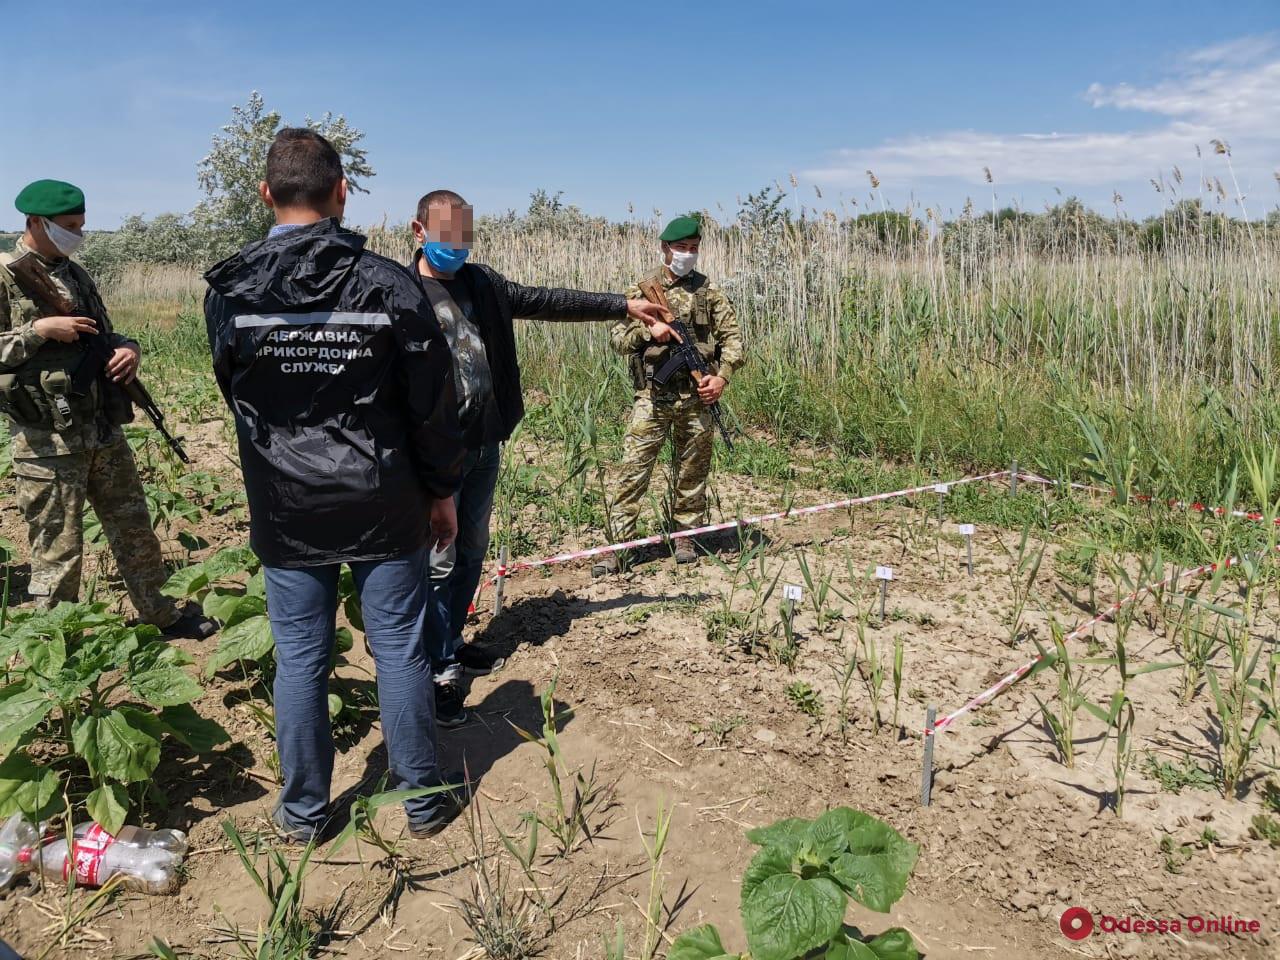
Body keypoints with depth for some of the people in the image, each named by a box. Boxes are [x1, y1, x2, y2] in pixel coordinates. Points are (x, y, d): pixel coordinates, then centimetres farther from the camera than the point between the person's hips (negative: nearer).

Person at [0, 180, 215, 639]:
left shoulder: (75, 274, 12)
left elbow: (102, 334, 20)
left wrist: (128, 348, -1)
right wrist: (41, 330, -18)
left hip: (104, 430, 7)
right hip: (46, 440, -7)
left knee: (135, 530, 17)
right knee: (58, 551, 2)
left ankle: (161, 616, 33)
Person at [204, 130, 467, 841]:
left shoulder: (228, 291, -6)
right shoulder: (390, 285, -11)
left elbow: (235, 400, 8)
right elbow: (433, 403, -7)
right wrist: (442, 490, 6)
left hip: (285, 511, 1)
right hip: (385, 505, -1)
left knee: (299, 659, 12)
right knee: (400, 651, 10)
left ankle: (303, 812, 27)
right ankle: (423, 802, 24)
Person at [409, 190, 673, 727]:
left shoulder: (482, 283, 11)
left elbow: (545, 301, 13)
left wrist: (623, 306, 12)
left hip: (485, 443, 7)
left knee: (473, 553, 16)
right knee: (440, 563, -2)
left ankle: (451, 643, 33)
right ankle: (443, 672, 10)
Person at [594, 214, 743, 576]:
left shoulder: (709, 292, 8)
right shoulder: (641, 290, 7)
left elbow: (732, 338, 6)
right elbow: (618, 337, 5)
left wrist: (722, 376, -8)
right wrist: (648, 329, -14)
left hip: (696, 397, 1)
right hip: (652, 395, -1)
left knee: (691, 470, 10)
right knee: (633, 469, -5)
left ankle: (685, 535, 25)